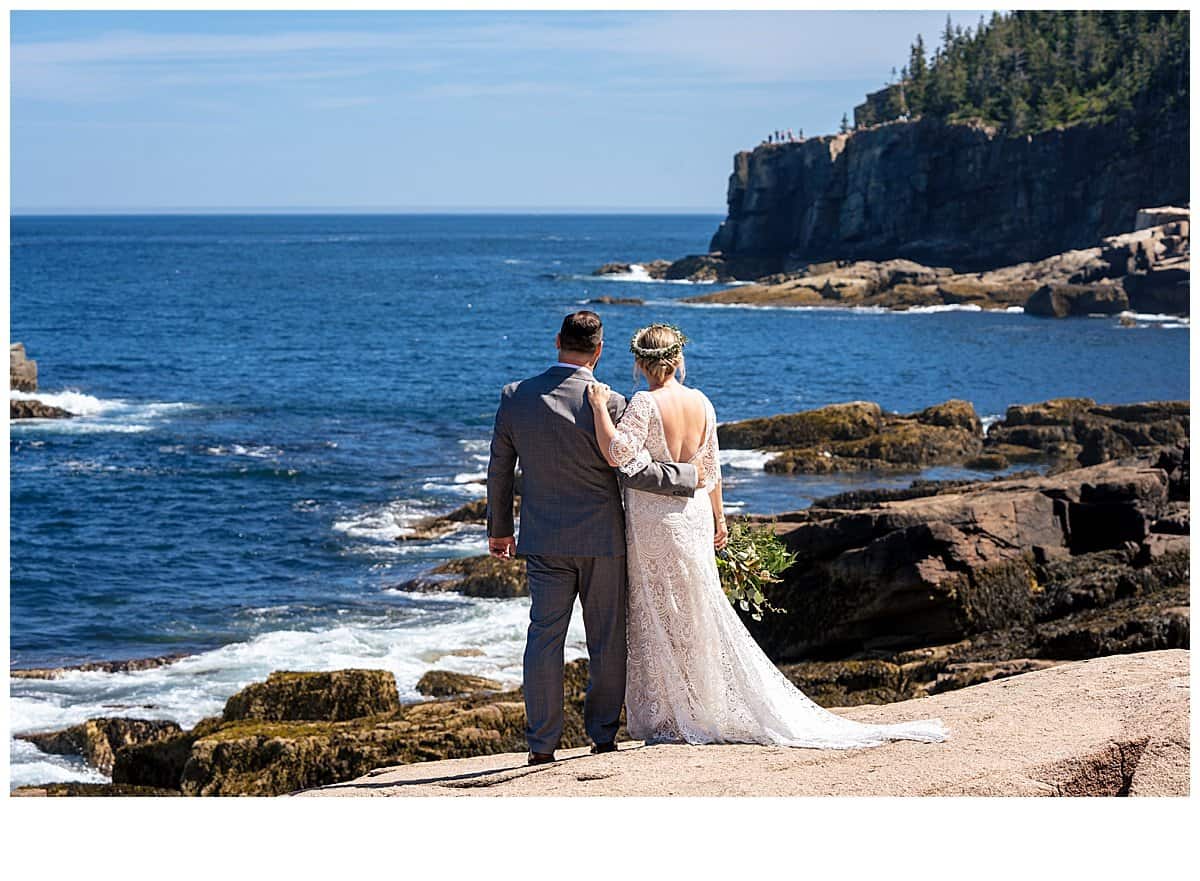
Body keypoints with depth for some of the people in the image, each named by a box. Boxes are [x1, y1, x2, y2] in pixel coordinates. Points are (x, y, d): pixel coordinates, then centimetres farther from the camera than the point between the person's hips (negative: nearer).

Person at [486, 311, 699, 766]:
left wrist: (499, 528, 17)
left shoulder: (515, 396, -2)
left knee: (544, 637, 5)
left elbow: (500, 470, 5)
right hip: (602, 539, -2)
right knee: (607, 639, 10)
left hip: (544, 540, 3)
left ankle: (542, 743, 4)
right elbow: (632, 469, -18)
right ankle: (603, 734, 17)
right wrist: (689, 475, -4)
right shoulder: (607, 403, -14)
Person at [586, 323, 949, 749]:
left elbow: (618, 454, -26)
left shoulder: (645, 404, -15)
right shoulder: (700, 402, 3)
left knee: (658, 619, 3)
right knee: (700, 615, 14)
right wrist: (718, 517, 19)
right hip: (695, 515, 6)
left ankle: (673, 720, 6)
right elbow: (711, 468, 10)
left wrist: (600, 407, -17)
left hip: (653, 520, -6)